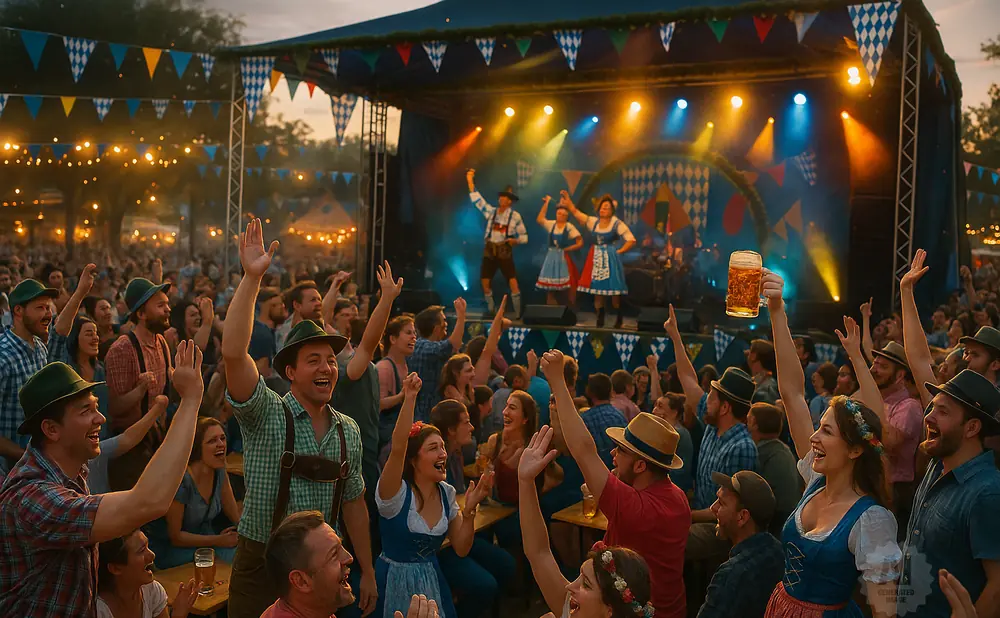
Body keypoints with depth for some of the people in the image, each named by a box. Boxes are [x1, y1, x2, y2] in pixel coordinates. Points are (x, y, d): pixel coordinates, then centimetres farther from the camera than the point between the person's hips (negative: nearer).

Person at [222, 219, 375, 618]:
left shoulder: (348, 431, 2)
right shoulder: (266, 416, -12)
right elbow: (233, 352, -27)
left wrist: (367, 571, 12)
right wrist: (252, 278, -31)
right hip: (261, 566, -4)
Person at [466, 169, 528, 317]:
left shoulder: (515, 216, -1)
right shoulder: (491, 211, 7)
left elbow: (524, 236, 3)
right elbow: (477, 200, 6)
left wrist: (515, 240, -18)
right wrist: (470, 181, 1)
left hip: (505, 251, -3)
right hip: (489, 250, 3)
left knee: (513, 282, -12)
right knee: (485, 282, 1)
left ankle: (517, 313, -5)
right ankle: (491, 311, 17)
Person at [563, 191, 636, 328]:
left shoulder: (617, 224, -4)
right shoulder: (593, 221, 9)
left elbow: (631, 240, -5)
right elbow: (576, 212, 10)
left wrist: (618, 252, -9)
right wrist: (568, 200, 1)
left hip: (610, 259, -5)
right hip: (596, 259, 5)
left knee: (613, 291, -5)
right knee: (596, 290, 3)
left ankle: (619, 319, 8)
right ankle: (600, 320, 11)